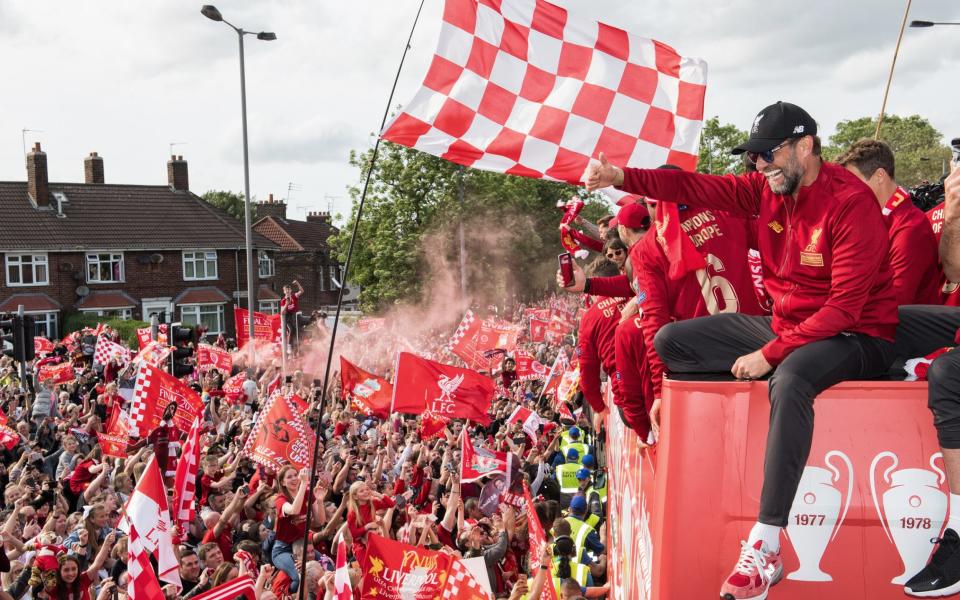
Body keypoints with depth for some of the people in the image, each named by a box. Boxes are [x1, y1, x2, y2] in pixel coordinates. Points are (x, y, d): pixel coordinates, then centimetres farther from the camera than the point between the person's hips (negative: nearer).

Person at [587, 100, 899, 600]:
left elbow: (845, 305, -24)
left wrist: (771, 353, -26)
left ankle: (764, 550, -38)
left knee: (789, 381, -41)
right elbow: (698, 187, -4)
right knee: (670, 343, 1)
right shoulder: (769, 187, 1)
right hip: (783, 324, 8)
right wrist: (623, 177, -18)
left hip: (855, 337, -8)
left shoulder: (852, 203, -20)